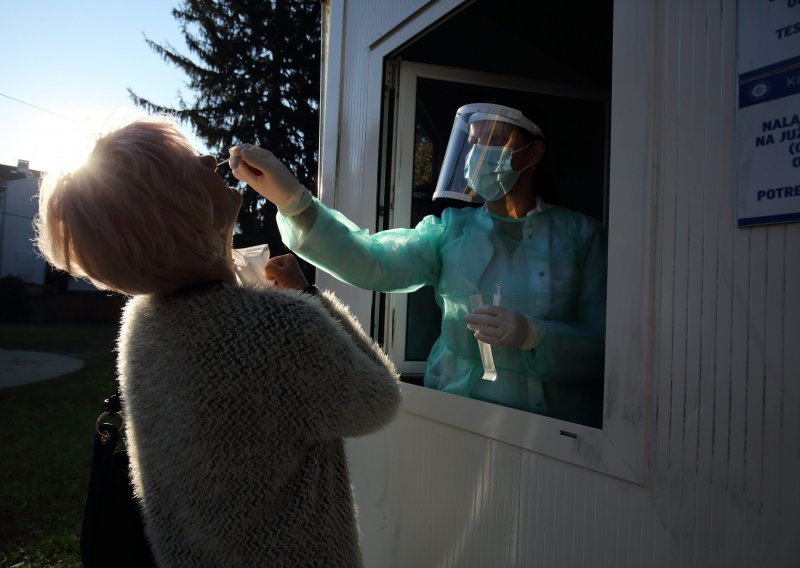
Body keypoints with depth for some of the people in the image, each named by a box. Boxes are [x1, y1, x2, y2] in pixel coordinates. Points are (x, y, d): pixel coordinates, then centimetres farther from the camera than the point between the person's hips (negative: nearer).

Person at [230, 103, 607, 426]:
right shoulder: (451, 229, 4)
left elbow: (604, 347, -3)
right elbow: (372, 262, -12)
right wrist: (290, 197, -23)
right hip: (457, 414, 2)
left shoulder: (581, 235, 0)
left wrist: (532, 334, -19)